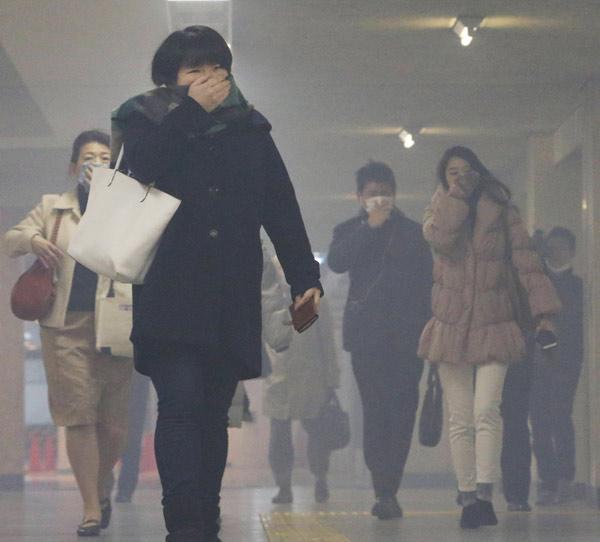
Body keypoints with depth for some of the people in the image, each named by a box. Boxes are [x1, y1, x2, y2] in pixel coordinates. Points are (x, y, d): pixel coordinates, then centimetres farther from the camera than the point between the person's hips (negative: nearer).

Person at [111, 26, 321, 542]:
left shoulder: (249, 129, 13)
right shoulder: (147, 121, 7)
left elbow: (282, 208, 9)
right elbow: (142, 167, -16)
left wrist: (305, 277, -1)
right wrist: (190, 111, -12)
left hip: (232, 299, 3)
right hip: (170, 295, -3)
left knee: (214, 412, 6)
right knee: (181, 404, -15)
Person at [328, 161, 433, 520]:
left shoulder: (413, 232, 16)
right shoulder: (349, 231, 16)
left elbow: (427, 279, 14)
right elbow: (336, 261, -4)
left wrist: (425, 326, 4)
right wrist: (370, 228, -7)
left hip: (407, 333, 1)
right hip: (368, 335, -1)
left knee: (402, 411, -7)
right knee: (376, 410, -10)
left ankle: (386, 491, -5)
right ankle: (385, 491, -8)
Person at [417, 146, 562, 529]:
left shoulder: (501, 211, 6)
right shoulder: (440, 210, 11)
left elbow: (526, 259, -1)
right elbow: (439, 237, -13)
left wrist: (544, 309, -10)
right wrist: (455, 195, -7)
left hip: (493, 324, -2)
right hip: (451, 323, 2)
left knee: (486, 410, -18)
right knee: (461, 418, -1)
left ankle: (484, 494, -25)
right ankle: (469, 498, 1)